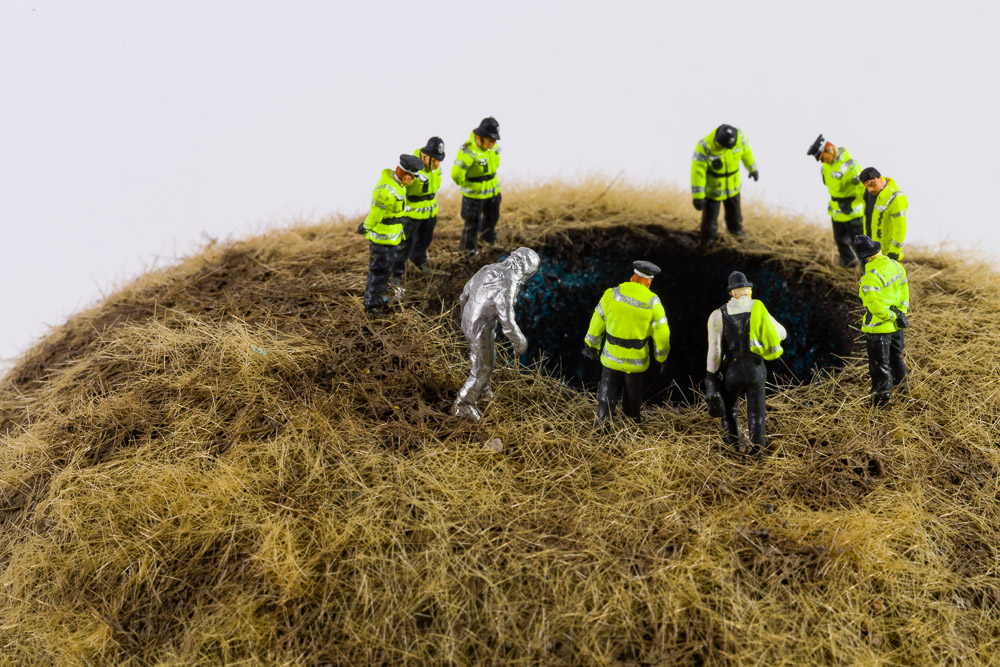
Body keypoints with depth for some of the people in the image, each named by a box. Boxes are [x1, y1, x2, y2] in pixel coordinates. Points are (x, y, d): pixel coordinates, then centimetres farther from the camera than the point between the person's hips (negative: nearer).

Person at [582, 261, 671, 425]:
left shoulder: (611, 295, -10)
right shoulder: (652, 303, -13)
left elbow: (597, 323, -1)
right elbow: (662, 334, -7)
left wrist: (591, 345, 13)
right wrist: (661, 357, 9)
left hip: (611, 357, 0)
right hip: (637, 360, 0)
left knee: (608, 394, 14)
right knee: (633, 395, 21)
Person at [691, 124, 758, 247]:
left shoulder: (739, 136, -23)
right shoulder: (704, 147, -36)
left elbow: (746, 151, -1)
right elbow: (697, 172, -30)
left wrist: (752, 168, 15)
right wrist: (697, 196, -28)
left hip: (733, 185, 5)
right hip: (712, 188, -5)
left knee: (734, 209, 28)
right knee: (710, 215, 10)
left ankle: (735, 228, 58)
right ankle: (708, 242, 33)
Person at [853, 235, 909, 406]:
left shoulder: (870, 278, -29)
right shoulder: (896, 265, -3)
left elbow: (876, 306, -30)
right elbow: (904, 291, 5)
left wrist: (893, 316, -15)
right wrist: (901, 313, 7)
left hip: (878, 327, -8)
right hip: (896, 326, 8)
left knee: (879, 363, 7)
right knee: (895, 355, 29)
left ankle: (883, 394, 18)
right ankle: (901, 385, 45)